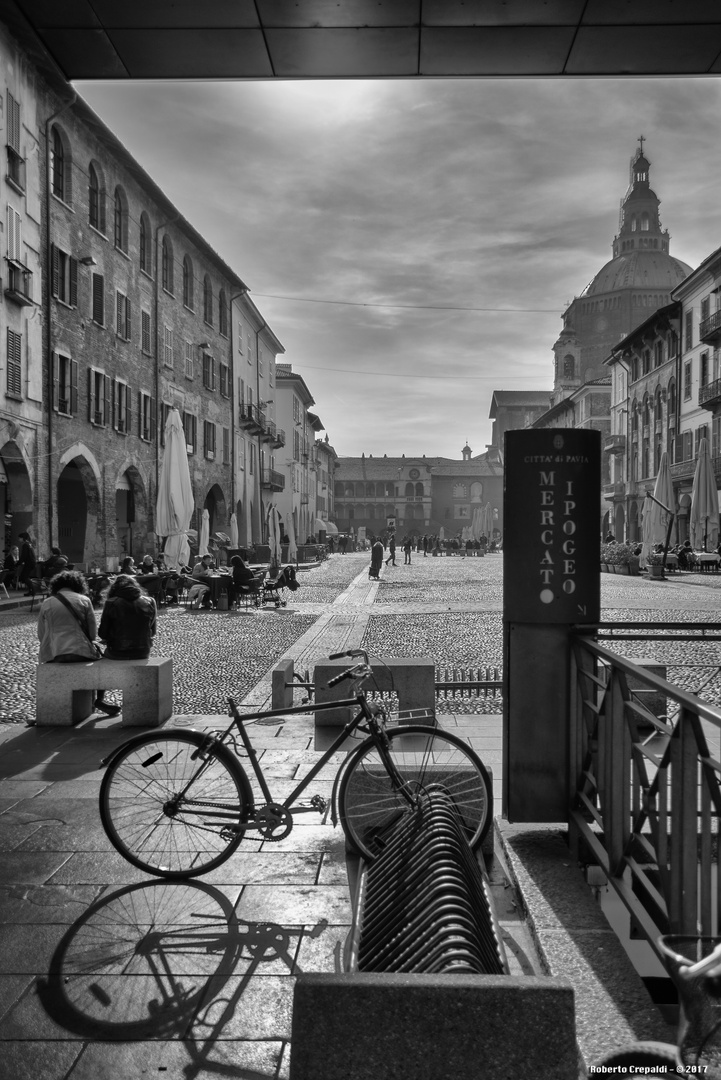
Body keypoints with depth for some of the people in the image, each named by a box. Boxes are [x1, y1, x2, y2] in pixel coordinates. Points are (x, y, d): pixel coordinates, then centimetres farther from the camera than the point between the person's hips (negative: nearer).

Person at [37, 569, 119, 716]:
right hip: (81, 653, -2)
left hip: (54, 656, 2)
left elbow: (41, 635, 8)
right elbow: (93, 632, 3)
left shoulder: (46, 603, 5)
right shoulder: (84, 600, 2)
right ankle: (100, 699, 12)